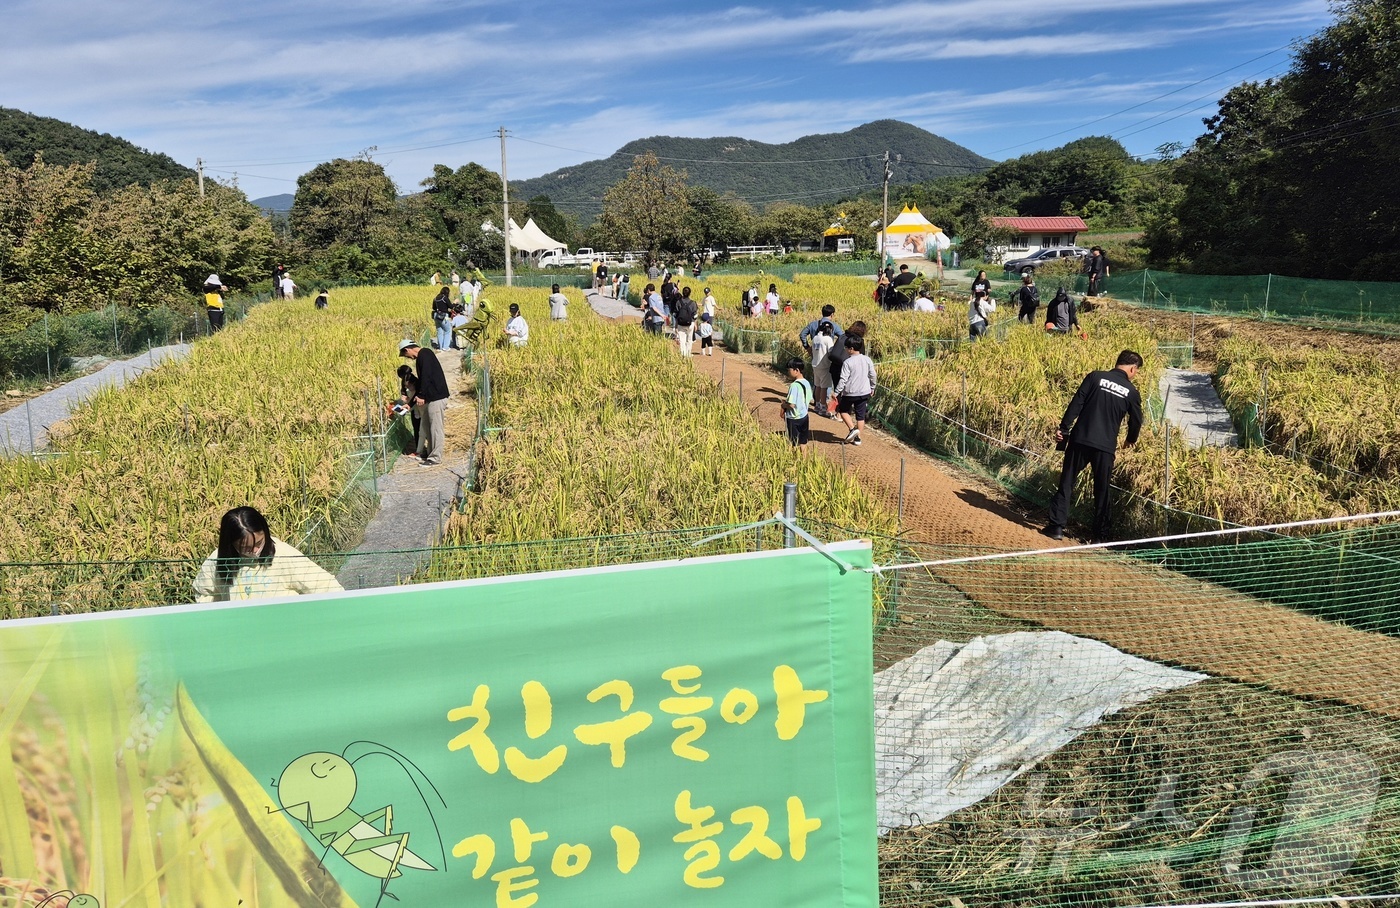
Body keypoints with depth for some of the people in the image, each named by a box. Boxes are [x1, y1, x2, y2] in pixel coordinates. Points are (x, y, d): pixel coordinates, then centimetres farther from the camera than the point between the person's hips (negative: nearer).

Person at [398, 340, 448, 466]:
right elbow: (422, 380, 24)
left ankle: (436, 458, 0)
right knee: (425, 427, 15)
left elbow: (426, 377, -22)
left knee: (435, 428, -4)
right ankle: (429, 452, 23)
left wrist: (421, 396, -19)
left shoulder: (424, 355, -12)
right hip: (430, 397, 10)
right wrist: (411, 403, 26)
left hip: (436, 397, -10)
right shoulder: (422, 356, 18)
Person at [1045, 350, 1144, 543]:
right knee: (1102, 490, 12)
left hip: (1080, 439, 0)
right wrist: (1130, 440, 34)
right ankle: (1100, 535, 16)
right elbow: (1136, 421, 15)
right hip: (1106, 446, 1)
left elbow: (1076, 404, -5)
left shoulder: (1095, 377, 1)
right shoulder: (1131, 392, 4)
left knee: (1066, 483, 8)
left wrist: (1063, 428, -1)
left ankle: (1057, 526, 3)